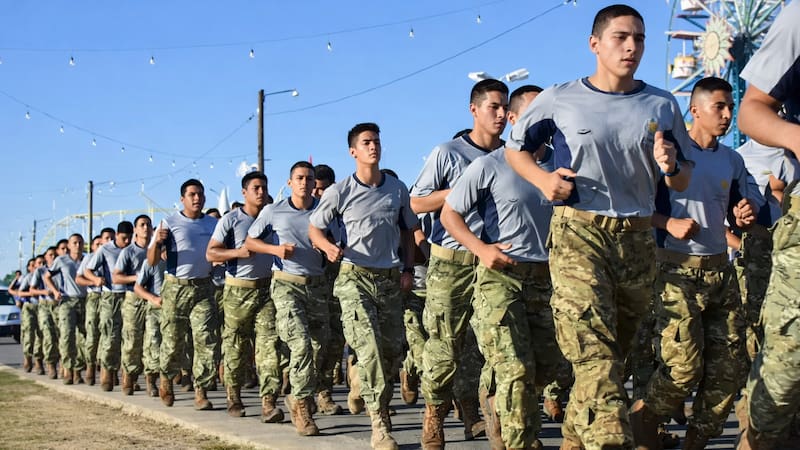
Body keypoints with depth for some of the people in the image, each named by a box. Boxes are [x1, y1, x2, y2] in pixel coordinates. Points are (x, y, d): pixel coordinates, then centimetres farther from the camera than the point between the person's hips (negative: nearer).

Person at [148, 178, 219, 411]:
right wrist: (157, 242, -22)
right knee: (173, 341, 4)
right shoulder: (170, 224, 1)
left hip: (203, 288, 2)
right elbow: (152, 261, -2)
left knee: (205, 339, -9)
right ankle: (166, 379, 31)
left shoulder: (213, 224, 10)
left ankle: (201, 391, -6)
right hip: (176, 287, -2)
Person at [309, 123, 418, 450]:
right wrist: (328, 247, -17)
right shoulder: (340, 192, -3)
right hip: (355, 277, -4)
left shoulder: (398, 189, 7)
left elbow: (407, 231, 18)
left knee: (393, 350, 5)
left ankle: (369, 393, 30)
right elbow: (314, 228, 4)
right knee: (370, 349, -16)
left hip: (391, 278, 4)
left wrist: (408, 269, 7)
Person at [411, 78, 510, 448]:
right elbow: (417, 203, -2)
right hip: (451, 262, -4)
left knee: (480, 341, 2)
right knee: (444, 342, -4)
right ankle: (434, 418, 5)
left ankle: (470, 416, 11)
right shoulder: (448, 153, -1)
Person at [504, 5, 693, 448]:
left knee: (612, 355, 12)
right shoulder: (560, 99, 1)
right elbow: (514, 149, 13)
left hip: (638, 241, 4)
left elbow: (682, 183, 14)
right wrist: (543, 178, -7)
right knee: (595, 356, -20)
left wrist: (672, 166, -11)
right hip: (578, 233, -4)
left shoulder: (662, 106, 8)